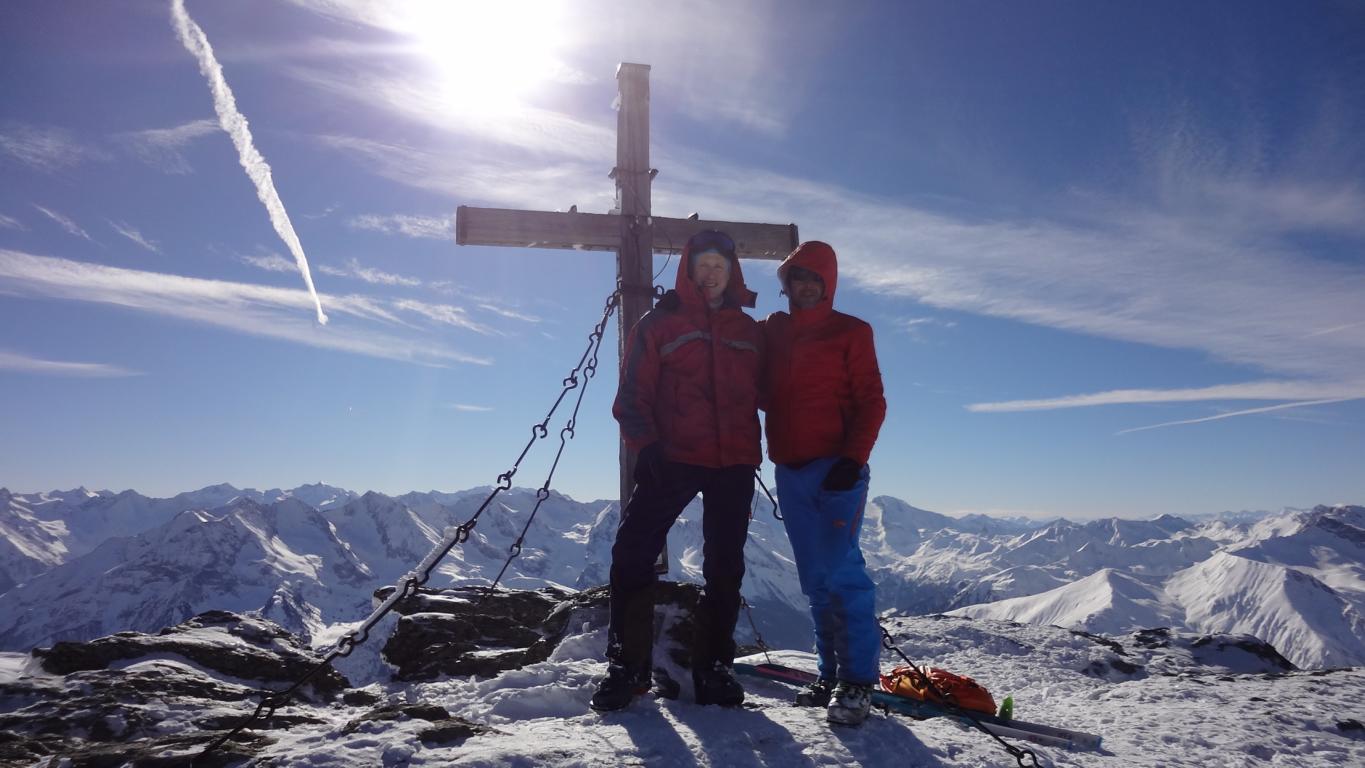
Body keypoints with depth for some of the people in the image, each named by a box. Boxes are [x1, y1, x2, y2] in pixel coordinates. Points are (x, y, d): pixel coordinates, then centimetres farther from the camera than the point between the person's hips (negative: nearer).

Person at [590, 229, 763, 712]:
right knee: (633, 552, -10)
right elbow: (633, 394, -1)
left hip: (734, 463, 3)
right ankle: (626, 666, 2)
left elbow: (763, 394, 17)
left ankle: (714, 668, 19)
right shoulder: (660, 323, 5)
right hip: (673, 457, -2)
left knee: (725, 567, 6)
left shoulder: (748, 331, 14)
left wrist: (753, 452, 3)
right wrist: (646, 446, -13)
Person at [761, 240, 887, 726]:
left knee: (841, 571, -10)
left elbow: (871, 402, -4)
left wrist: (852, 459, -15)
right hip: (790, 471, 5)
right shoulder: (771, 331, 14)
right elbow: (762, 393, 17)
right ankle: (831, 674, 16)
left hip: (836, 467, -5)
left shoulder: (850, 333, 2)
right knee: (817, 579, 8)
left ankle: (858, 681, -2)